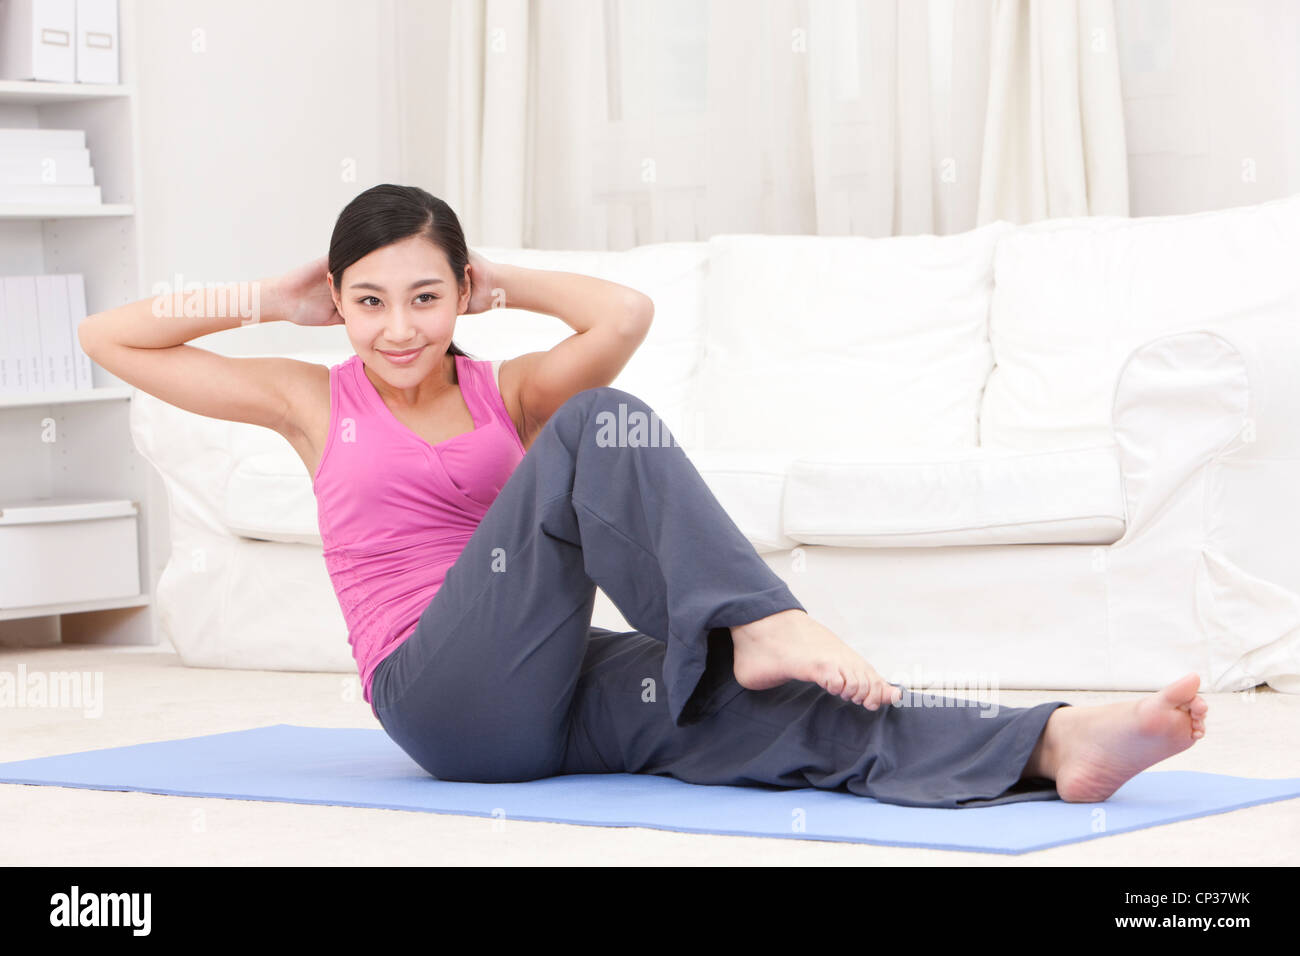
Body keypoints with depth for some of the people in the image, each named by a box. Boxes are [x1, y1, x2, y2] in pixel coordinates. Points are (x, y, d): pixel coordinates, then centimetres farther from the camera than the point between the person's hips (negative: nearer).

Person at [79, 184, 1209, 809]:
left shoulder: (507, 392, 17)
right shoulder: (313, 402, 13)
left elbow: (626, 315, -4)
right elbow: (110, 337, 13)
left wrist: (505, 282, 11)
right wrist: (273, 299, 15)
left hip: (555, 696, 4)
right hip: (446, 698, -4)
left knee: (773, 708, -25)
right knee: (600, 427, -21)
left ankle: (1050, 745, -43)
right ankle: (757, 624, -35)